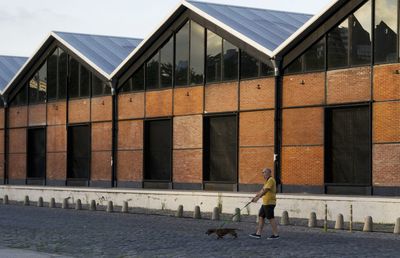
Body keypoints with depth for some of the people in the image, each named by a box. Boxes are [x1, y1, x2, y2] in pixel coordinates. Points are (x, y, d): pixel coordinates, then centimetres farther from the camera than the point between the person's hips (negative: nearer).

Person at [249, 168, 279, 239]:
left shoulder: (271, 180, -13)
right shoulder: (267, 181, 19)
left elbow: (265, 190, -21)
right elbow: (262, 190, 24)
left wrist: (258, 198, -21)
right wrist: (255, 197, 22)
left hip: (269, 203, -10)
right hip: (265, 203, 10)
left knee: (271, 218, -7)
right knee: (261, 217, 9)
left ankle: (276, 234, -2)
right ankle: (258, 233, 11)